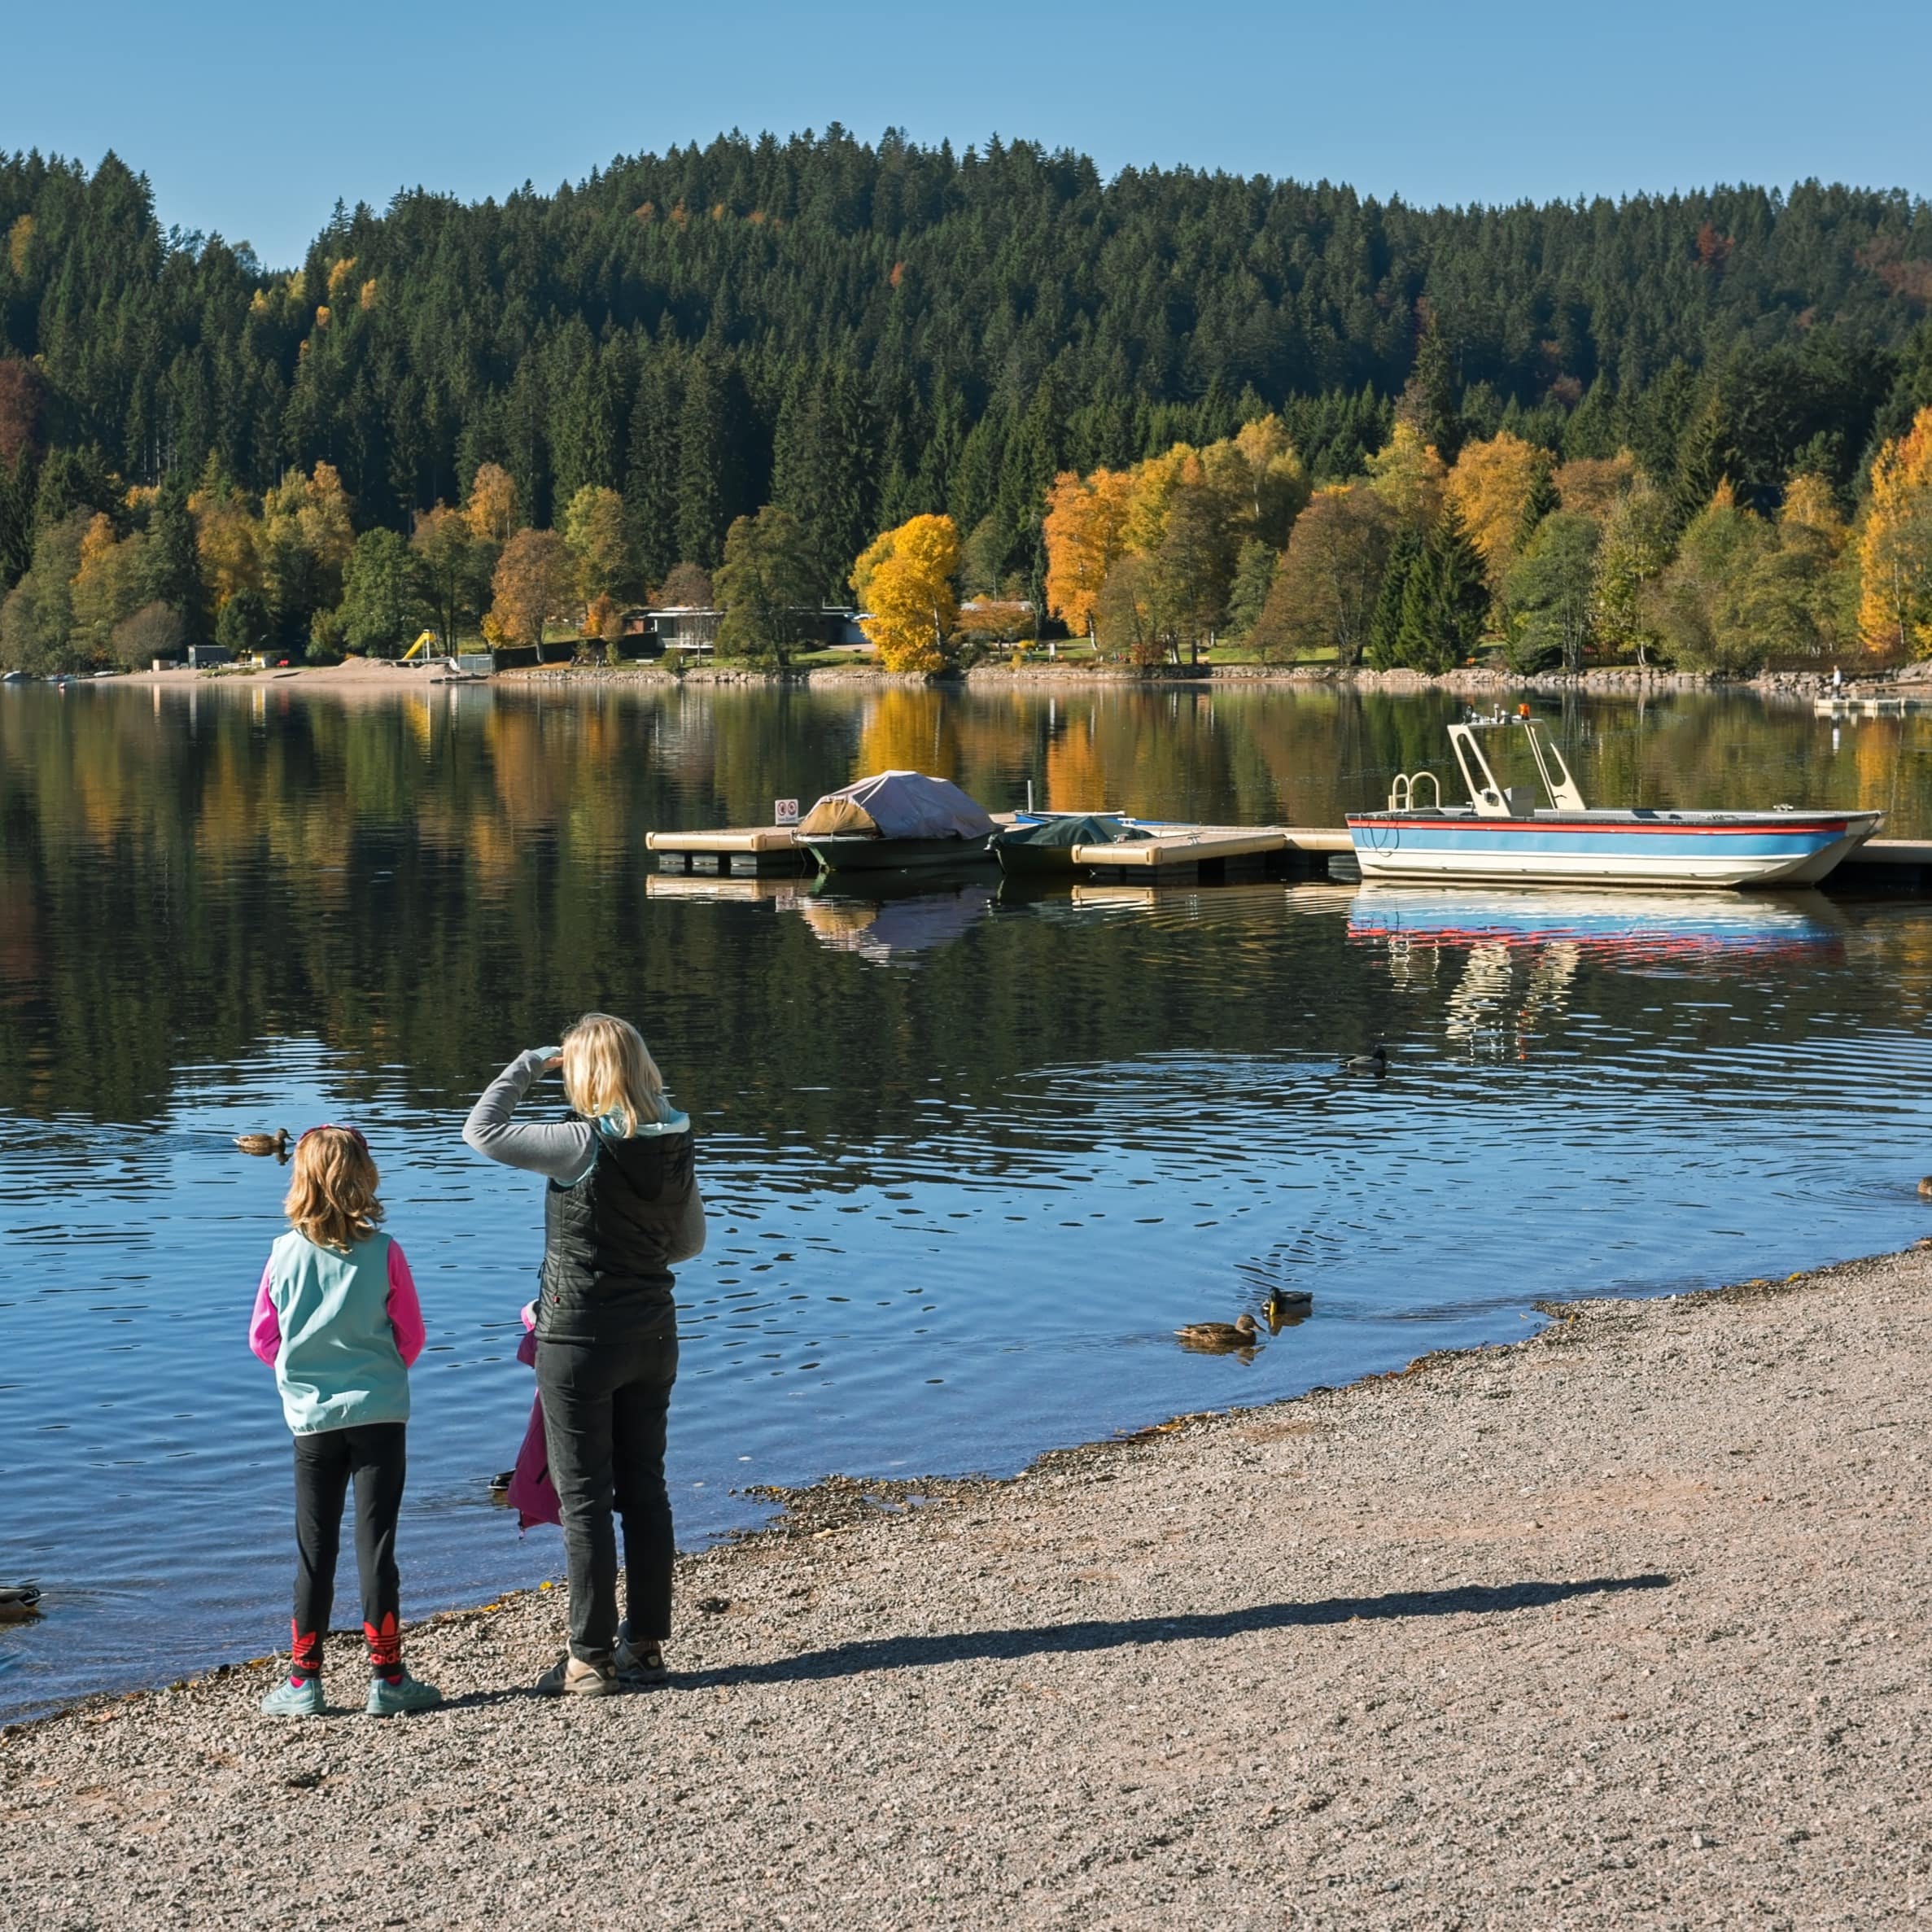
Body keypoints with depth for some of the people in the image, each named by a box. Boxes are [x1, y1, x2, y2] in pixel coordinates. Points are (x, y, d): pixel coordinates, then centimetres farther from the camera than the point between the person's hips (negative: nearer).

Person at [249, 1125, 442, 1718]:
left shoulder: (285, 1254, -6)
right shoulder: (383, 1253, -8)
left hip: (312, 1418, 1)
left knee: (315, 1551, 8)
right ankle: (386, 1678, 6)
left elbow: (263, 1339, 3)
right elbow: (412, 1337, 1)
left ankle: (303, 1682, 12)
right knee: (376, 1545, 3)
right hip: (380, 1413, -1)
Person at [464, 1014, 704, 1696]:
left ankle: (591, 1659, 5)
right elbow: (690, 1242, 10)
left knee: (584, 1499, 1)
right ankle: (646, 1645, 21)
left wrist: (531, 1063, -6)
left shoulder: (584, 1146, -20)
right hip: (651, 1333, 6)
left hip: (580, 1339, -6)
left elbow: (481, 1132, -17)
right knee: (644, 1489, 14)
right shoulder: (676, 1146, 0)